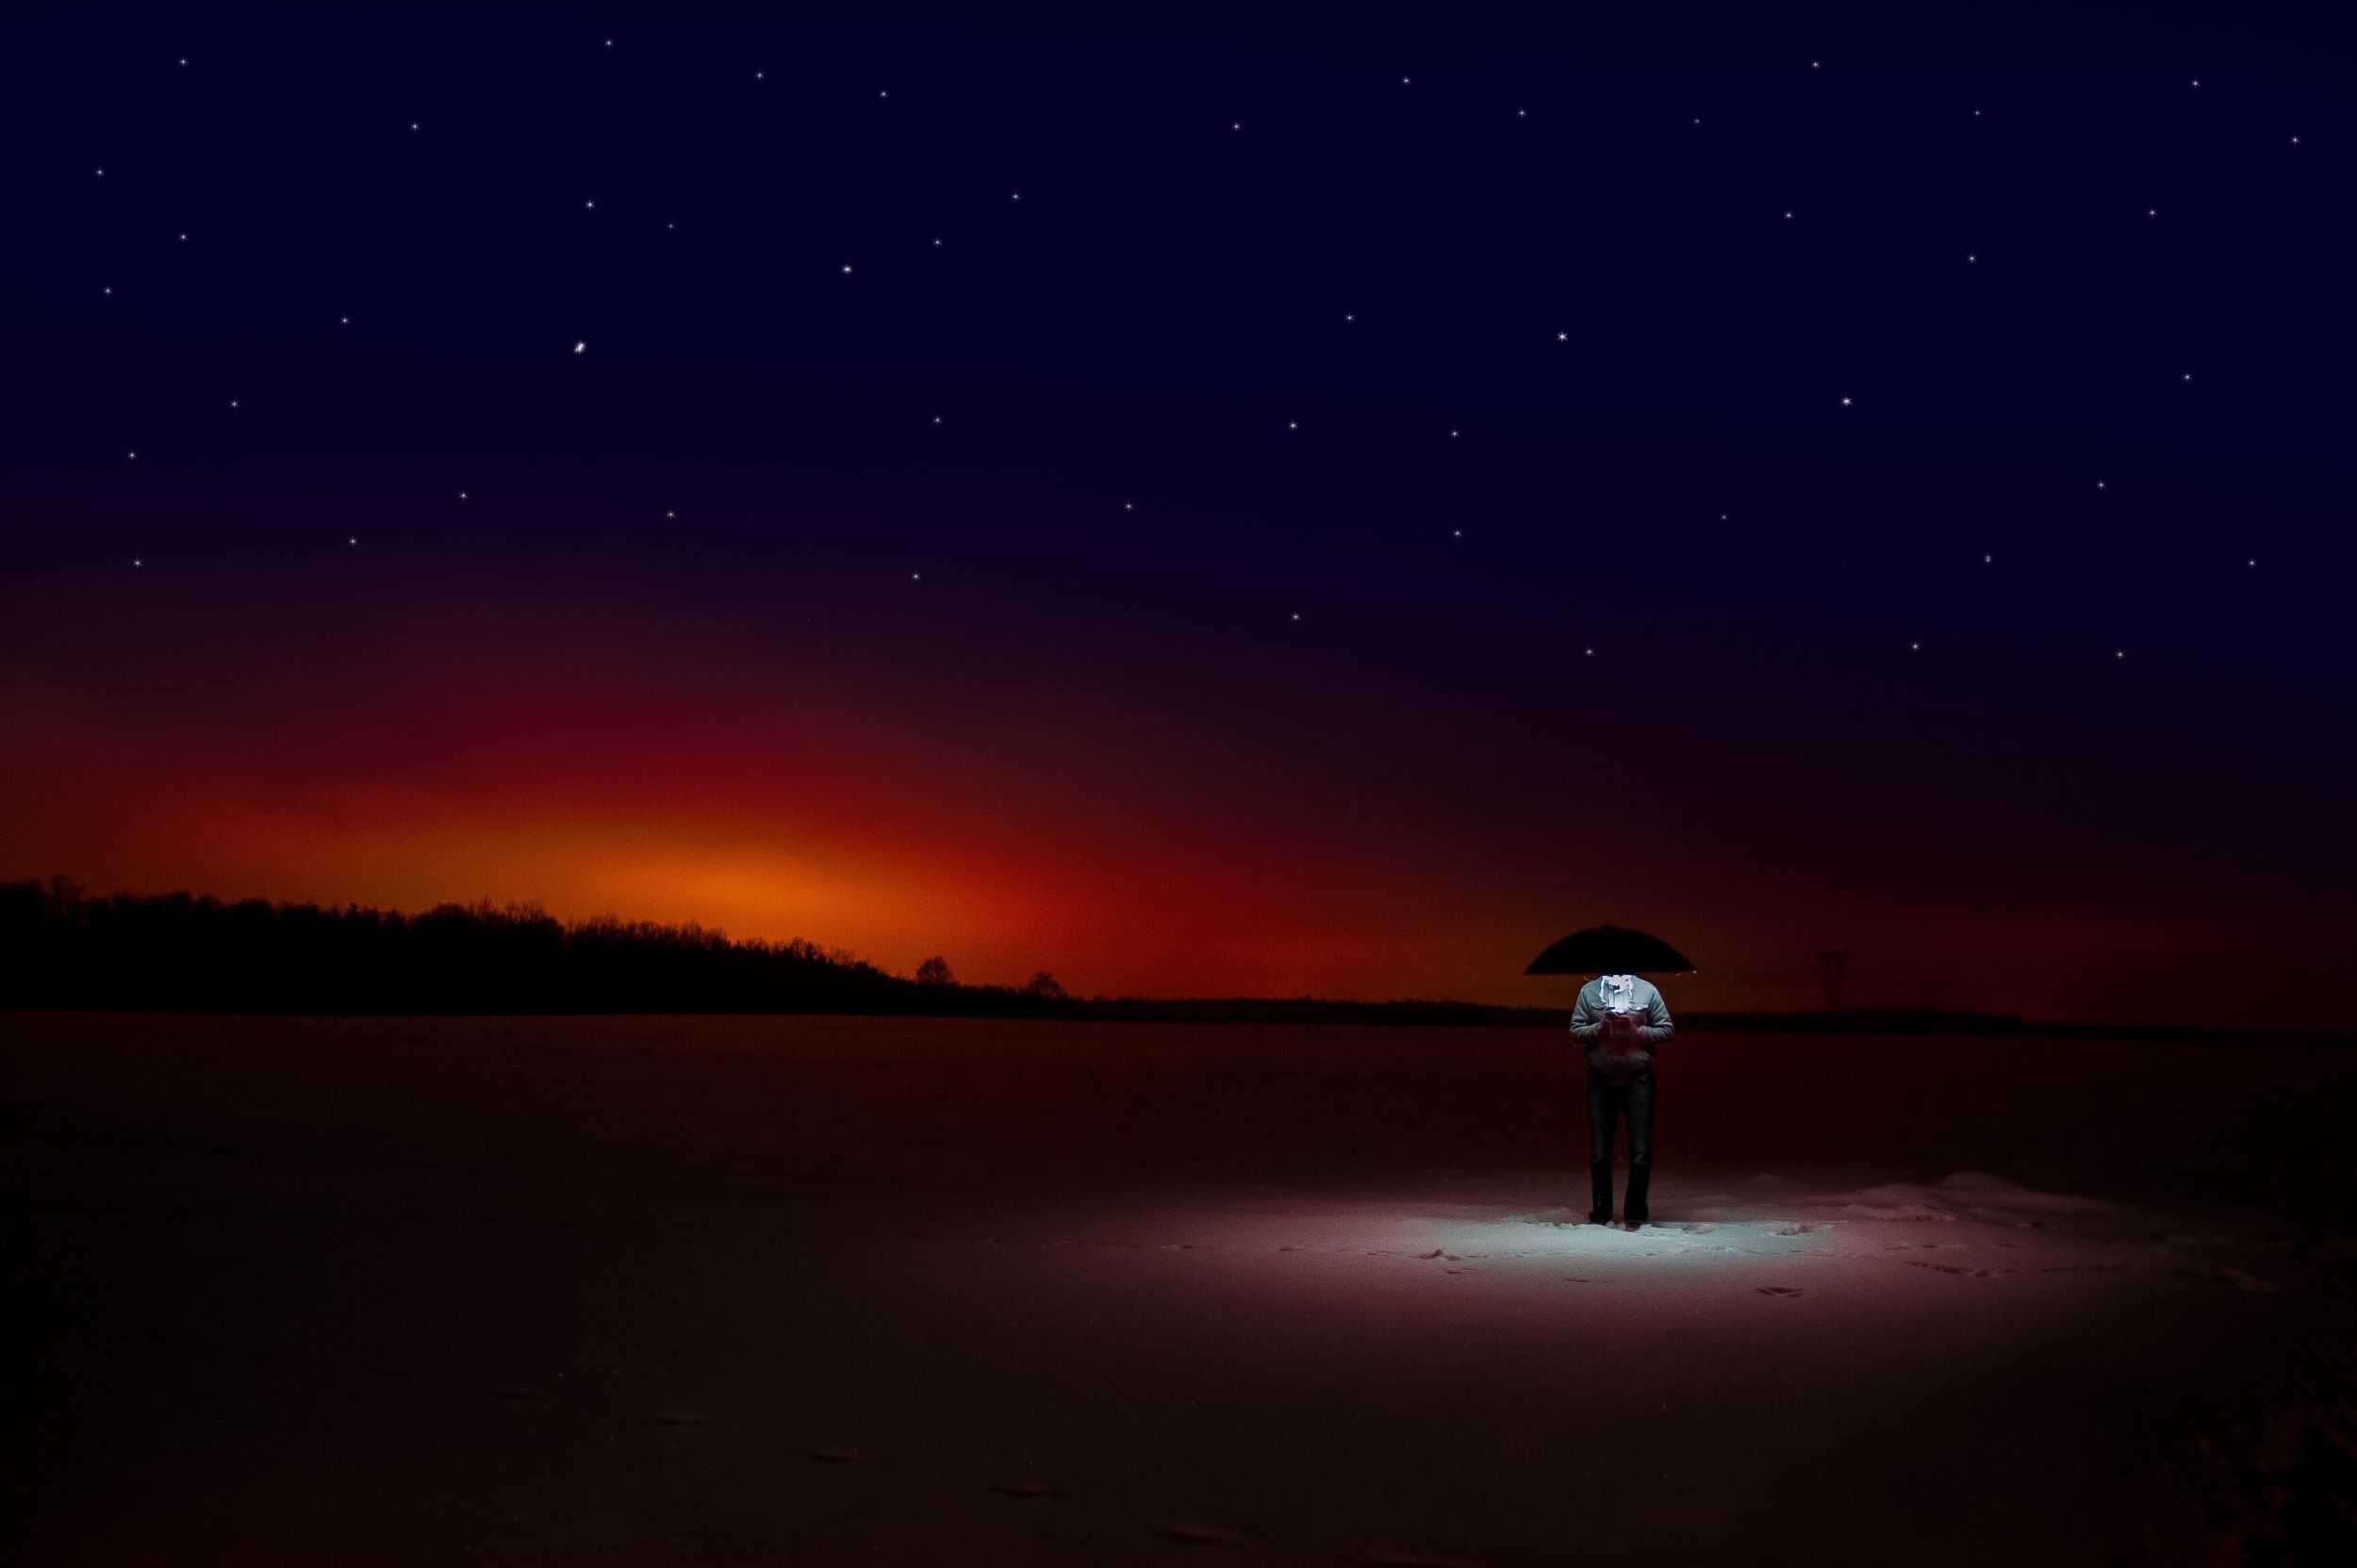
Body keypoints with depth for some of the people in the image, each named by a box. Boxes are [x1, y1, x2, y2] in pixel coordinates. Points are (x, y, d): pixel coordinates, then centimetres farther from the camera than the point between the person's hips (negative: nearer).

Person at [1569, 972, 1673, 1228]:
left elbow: (1666, 1029, 1)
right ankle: (1601, 1212, 18)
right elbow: (1576, 1031, 2)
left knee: (1641, 1153, 0)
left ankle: (1635, 1213, 13)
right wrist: (1601, 1027, -16)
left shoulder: (1647, 990, 2)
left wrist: (1636, 1031, -14)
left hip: (1638, 1081, -1)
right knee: (1599, 1153, 6)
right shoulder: (1589, 991, 4)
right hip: (1601, 1082, 1)